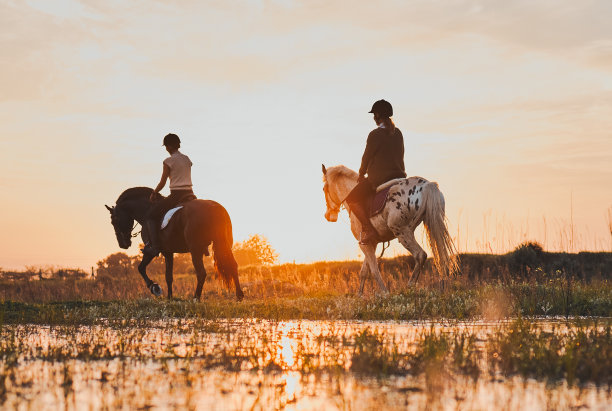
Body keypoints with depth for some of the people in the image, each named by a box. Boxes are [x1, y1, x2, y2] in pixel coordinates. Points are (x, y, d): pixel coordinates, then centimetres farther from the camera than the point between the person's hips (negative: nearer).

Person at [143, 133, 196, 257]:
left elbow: (162, 182, -6)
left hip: (176, 196, -7)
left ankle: (155, 246, -7)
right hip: (189, 194, 7)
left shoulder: (169, 161, -8)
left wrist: (154, 194, 11)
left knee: (151, 215, 5)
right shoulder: (187, 159, 12)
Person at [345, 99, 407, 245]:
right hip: (399, 176, 8)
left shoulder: (375, 134, -13)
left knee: (352, 199, 4)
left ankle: (369, 230, -9)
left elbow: (367, 157, -6)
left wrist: (361, 174, 9)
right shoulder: (398, 133, 9)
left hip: (378, 178, -7)